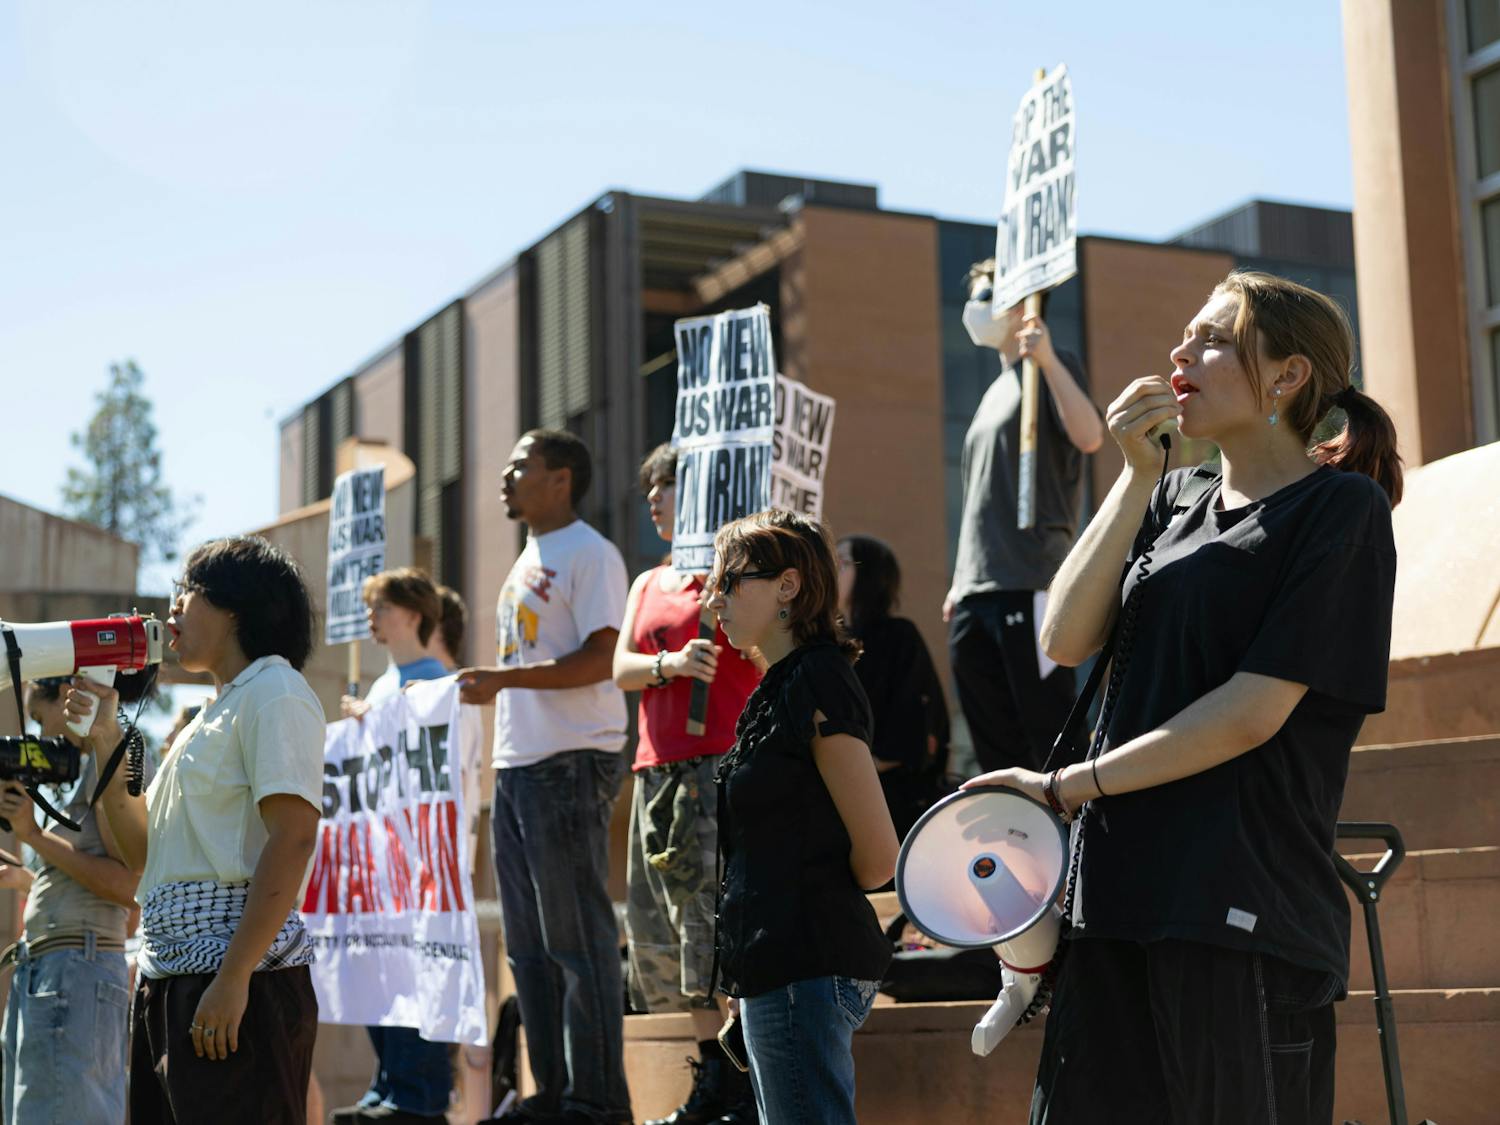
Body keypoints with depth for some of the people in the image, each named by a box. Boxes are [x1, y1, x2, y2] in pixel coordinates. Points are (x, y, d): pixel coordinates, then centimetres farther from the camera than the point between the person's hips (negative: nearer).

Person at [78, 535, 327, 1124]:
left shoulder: (273, 690, -5)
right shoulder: (213, 714, 23)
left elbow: (293, 837, -17)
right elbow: (144, 848, 22)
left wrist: (233, 978, -23)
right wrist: (105, 742, 12)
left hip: (240, 981, -9)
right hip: (166, 980, 9)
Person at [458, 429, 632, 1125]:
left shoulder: (589, 554, -8)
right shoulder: (529, 559, 20)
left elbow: (598, 659, -17)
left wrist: (501, 678, -22)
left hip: (571, 762, -10)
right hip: (518, 764, 10)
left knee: (579, 937, -6)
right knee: (530, 944, 12)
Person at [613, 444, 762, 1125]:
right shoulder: (648, 586, 22)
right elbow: (620, 669, 9)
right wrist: (671, 663, -10)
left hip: (721, 762, -8)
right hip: (658, 764, 8)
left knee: (712, 916, -13)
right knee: (655, 930, 7)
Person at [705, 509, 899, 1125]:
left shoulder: (817, 685, -15)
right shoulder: (778, 688, 15)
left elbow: (878, 856, -16)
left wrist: (824, 894, 0)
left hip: (805, 969, -10)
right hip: (779, 965, 10)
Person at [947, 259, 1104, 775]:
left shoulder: (1052, 368, 0)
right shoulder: (996, 390, 24)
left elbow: (1089, 437, -19)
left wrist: (1047, 361, -28)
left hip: (1030, 584, -8)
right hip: (976, 595, 8)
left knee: (1049, 734, -9)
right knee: (996, 748, 8)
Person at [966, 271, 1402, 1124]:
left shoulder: (1340, 507, -4)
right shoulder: (1181, 500, 17)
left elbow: (1252, 712, -13)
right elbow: (1068, 640, 4)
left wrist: (1065, 789, -8)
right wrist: (1138, 476, -1)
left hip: (1245, 910, -6)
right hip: (1122, 890, 6)